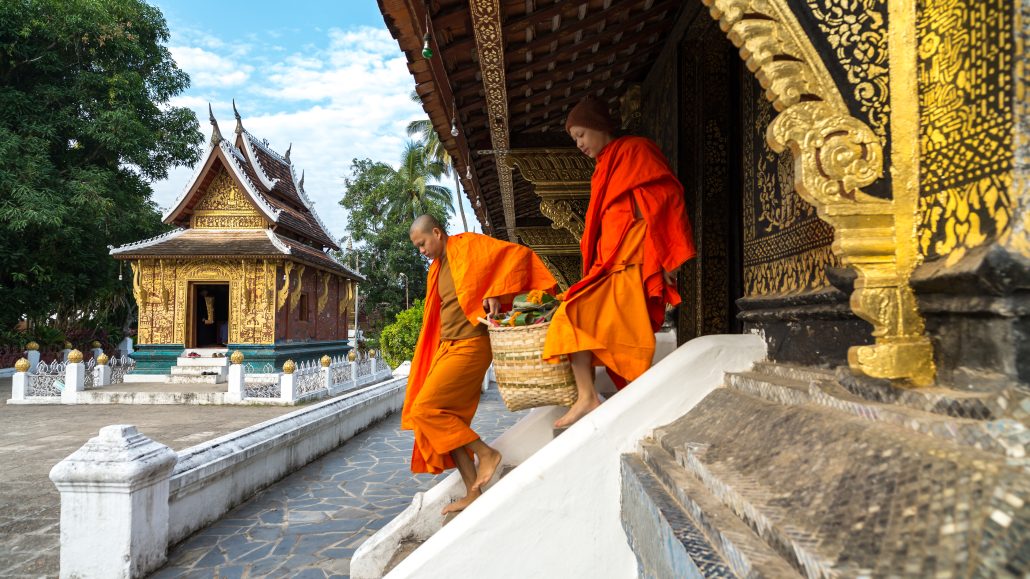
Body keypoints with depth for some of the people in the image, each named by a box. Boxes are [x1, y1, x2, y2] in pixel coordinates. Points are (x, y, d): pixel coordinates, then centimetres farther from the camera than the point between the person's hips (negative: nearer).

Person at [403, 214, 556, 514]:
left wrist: (496, 294, -19)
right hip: (447, 348, 9)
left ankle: (486, 453, -3)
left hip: (469, 347, -9)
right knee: (449, 422, 6)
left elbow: (519, 254, -13)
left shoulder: (469, 245, -5)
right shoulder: (436, 269, 19)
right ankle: (473, 493, 13)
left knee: (424, 410, -13)